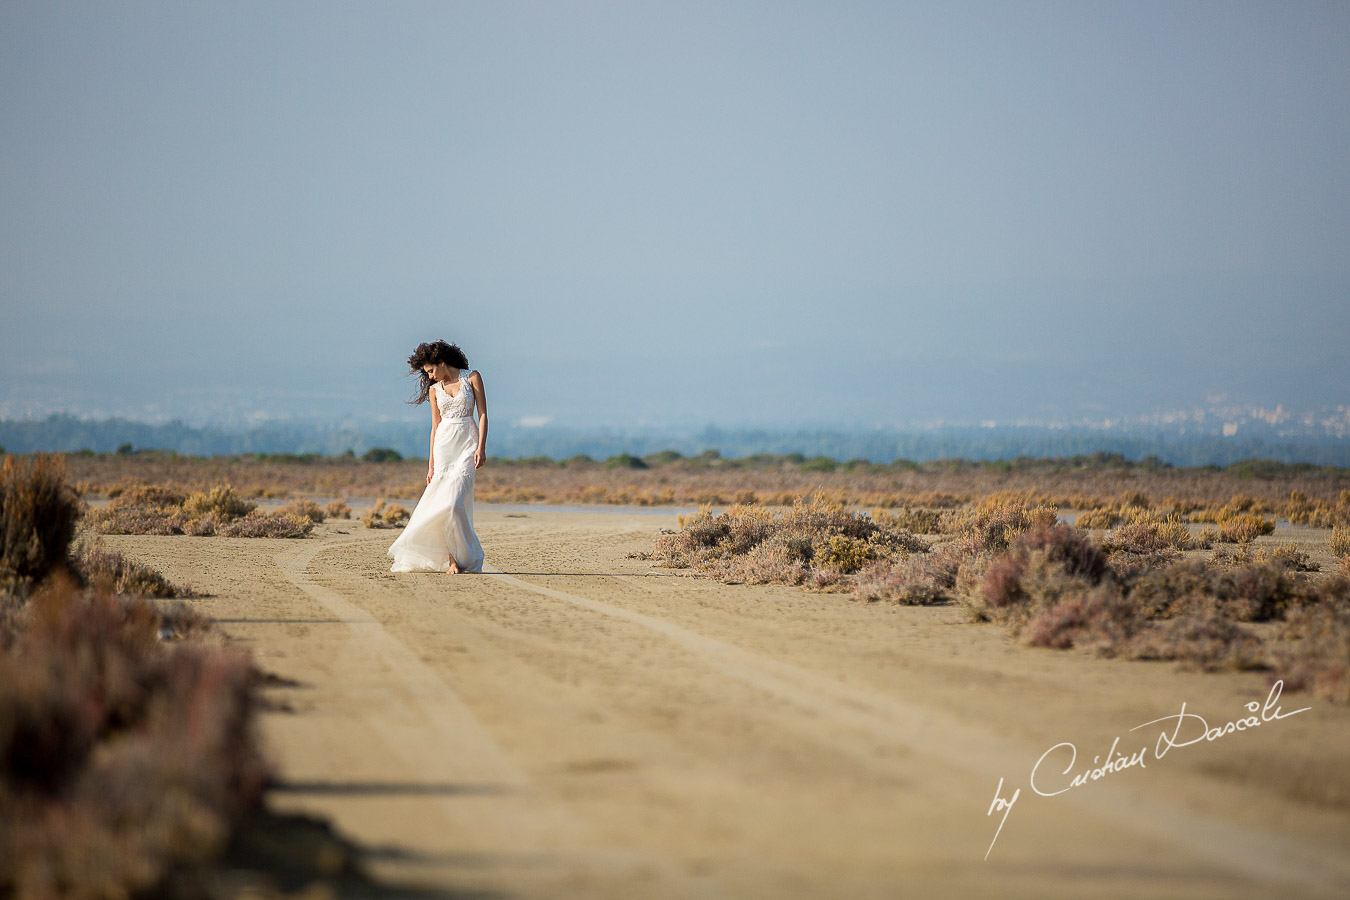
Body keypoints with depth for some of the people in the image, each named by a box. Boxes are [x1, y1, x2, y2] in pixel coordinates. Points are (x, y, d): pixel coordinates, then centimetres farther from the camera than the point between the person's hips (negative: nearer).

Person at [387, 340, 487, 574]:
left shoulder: (472, 377, 1)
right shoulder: (434, 389, 12)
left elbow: (483, 414, -1)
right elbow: (435, 426, 13)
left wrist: (481, 447, -12)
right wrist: (431, 463, 9)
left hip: (466, 443, -4)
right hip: (443, 444, 4)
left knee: (453, 502, -17)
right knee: (442, 500, -5)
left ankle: (462, 557, -6)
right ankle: (453, 558, 0)